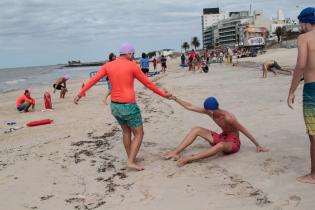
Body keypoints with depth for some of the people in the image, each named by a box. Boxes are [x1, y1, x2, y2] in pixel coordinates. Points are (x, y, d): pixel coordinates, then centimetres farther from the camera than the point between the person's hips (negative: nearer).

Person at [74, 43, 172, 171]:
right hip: (129, 106, -6)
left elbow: (93, 80, 4)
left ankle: (131, 158, 32)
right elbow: (148, 83, -3)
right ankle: (131, 161, -1)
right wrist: (163, 94, 8)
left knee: (126, 131, 24)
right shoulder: (132, 66, -9)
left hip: (114, 106, 6)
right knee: (139, 134, 7)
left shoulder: (108, 65, 4)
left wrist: (80, 94, 12)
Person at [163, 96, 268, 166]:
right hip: (221, 138, 7)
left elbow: (243, 130, -20)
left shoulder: (227, 117, -28)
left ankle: (189, 159, -46)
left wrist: (257, 145, -15)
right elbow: (189, 107, -4)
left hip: (233, 143, -7)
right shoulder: (209, 111, -9)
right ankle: (175, 153, -18)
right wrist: (174, 98, -7)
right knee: (196, 129, -8)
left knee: (221, 145, -43)